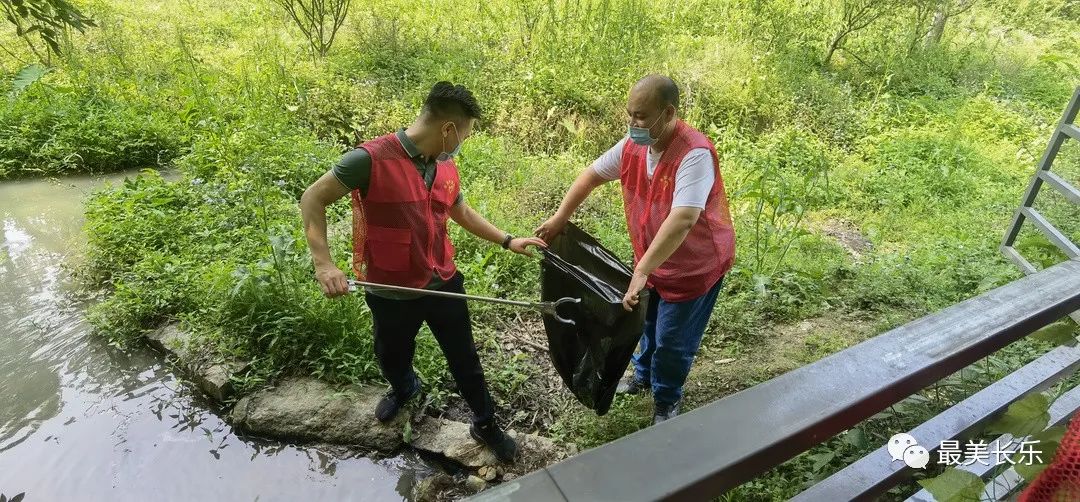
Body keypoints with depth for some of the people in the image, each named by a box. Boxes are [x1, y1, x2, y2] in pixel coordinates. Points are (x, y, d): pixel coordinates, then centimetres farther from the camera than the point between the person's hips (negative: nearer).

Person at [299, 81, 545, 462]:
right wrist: (323, 263, -28)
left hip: (443, 283, 4)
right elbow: (312, 199, -17)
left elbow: (461, 212, 15)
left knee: (465, 360, 15)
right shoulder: (371, 159, -22)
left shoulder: (446, 168, -2)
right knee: (392, 359, 24)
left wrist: (507, 241, 11)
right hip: (392, 292, -3)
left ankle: (485, 424, 36)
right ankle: (404, 389, 58)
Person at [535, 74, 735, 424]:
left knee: (672, 340, 7)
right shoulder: (633, 145, -9)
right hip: (653, 261, 7)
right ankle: (644, 376, 52)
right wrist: (559, 218, 0)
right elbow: (593, 174, 4)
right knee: (649, 324, 25)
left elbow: (683, 219, -42)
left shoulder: (694, 154, -32)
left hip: (695, 265, -7)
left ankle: (667, 401, 34)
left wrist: (641, 271, -45)